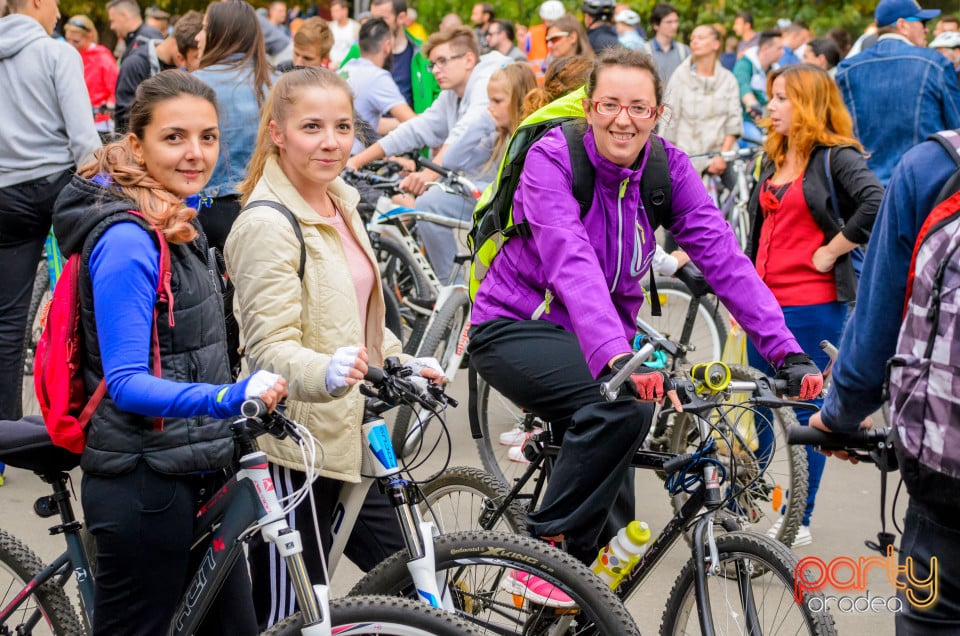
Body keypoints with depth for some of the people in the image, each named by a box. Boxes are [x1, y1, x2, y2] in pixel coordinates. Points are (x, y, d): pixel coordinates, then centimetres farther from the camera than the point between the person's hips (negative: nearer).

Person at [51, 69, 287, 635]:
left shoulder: (177, 224, 11)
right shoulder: (126, 240, -19)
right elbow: (127, 383, -25)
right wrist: (230, 398, -37)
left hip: (193, 477, 9)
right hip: (144, 485, -9)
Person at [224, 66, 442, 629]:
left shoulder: (340, 204, 10)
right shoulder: (268, 224, -17)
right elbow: (270, 348, -23)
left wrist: (404, 363, 12)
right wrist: (325, 373, -41)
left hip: (345, 436, 9)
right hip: (292, 452, -9)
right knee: (288, 613, -1)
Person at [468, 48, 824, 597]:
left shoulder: (668, 168, -8)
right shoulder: (552, 159, -21)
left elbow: (724, 257, -16)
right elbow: (572, 263, -37)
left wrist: (788, 354, -28)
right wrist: (615, 358, -52)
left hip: (597, 335, 5)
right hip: (516, 327, -5)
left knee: (609, 516, 5)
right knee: (624, 403, -33)